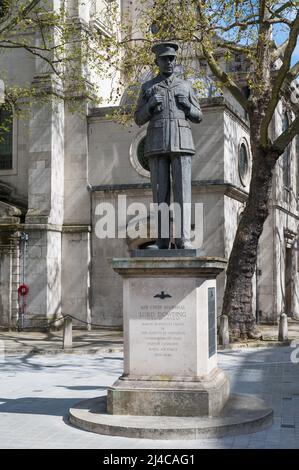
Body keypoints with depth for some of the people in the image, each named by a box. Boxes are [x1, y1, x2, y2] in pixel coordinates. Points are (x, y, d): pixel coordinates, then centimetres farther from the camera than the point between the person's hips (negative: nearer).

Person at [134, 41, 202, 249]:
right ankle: (162, 241, -1)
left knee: (182, 189, -9)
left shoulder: (185, 86, 15)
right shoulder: (147, 87, 14)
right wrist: (150, 105, -10)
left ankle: (184, 239, -11)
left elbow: (198, 116, 16)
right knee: (160, 191, -4)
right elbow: (139, 119, 11)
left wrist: (187, 105, -6)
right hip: (157, 144, 0)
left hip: (181, 142, 0)